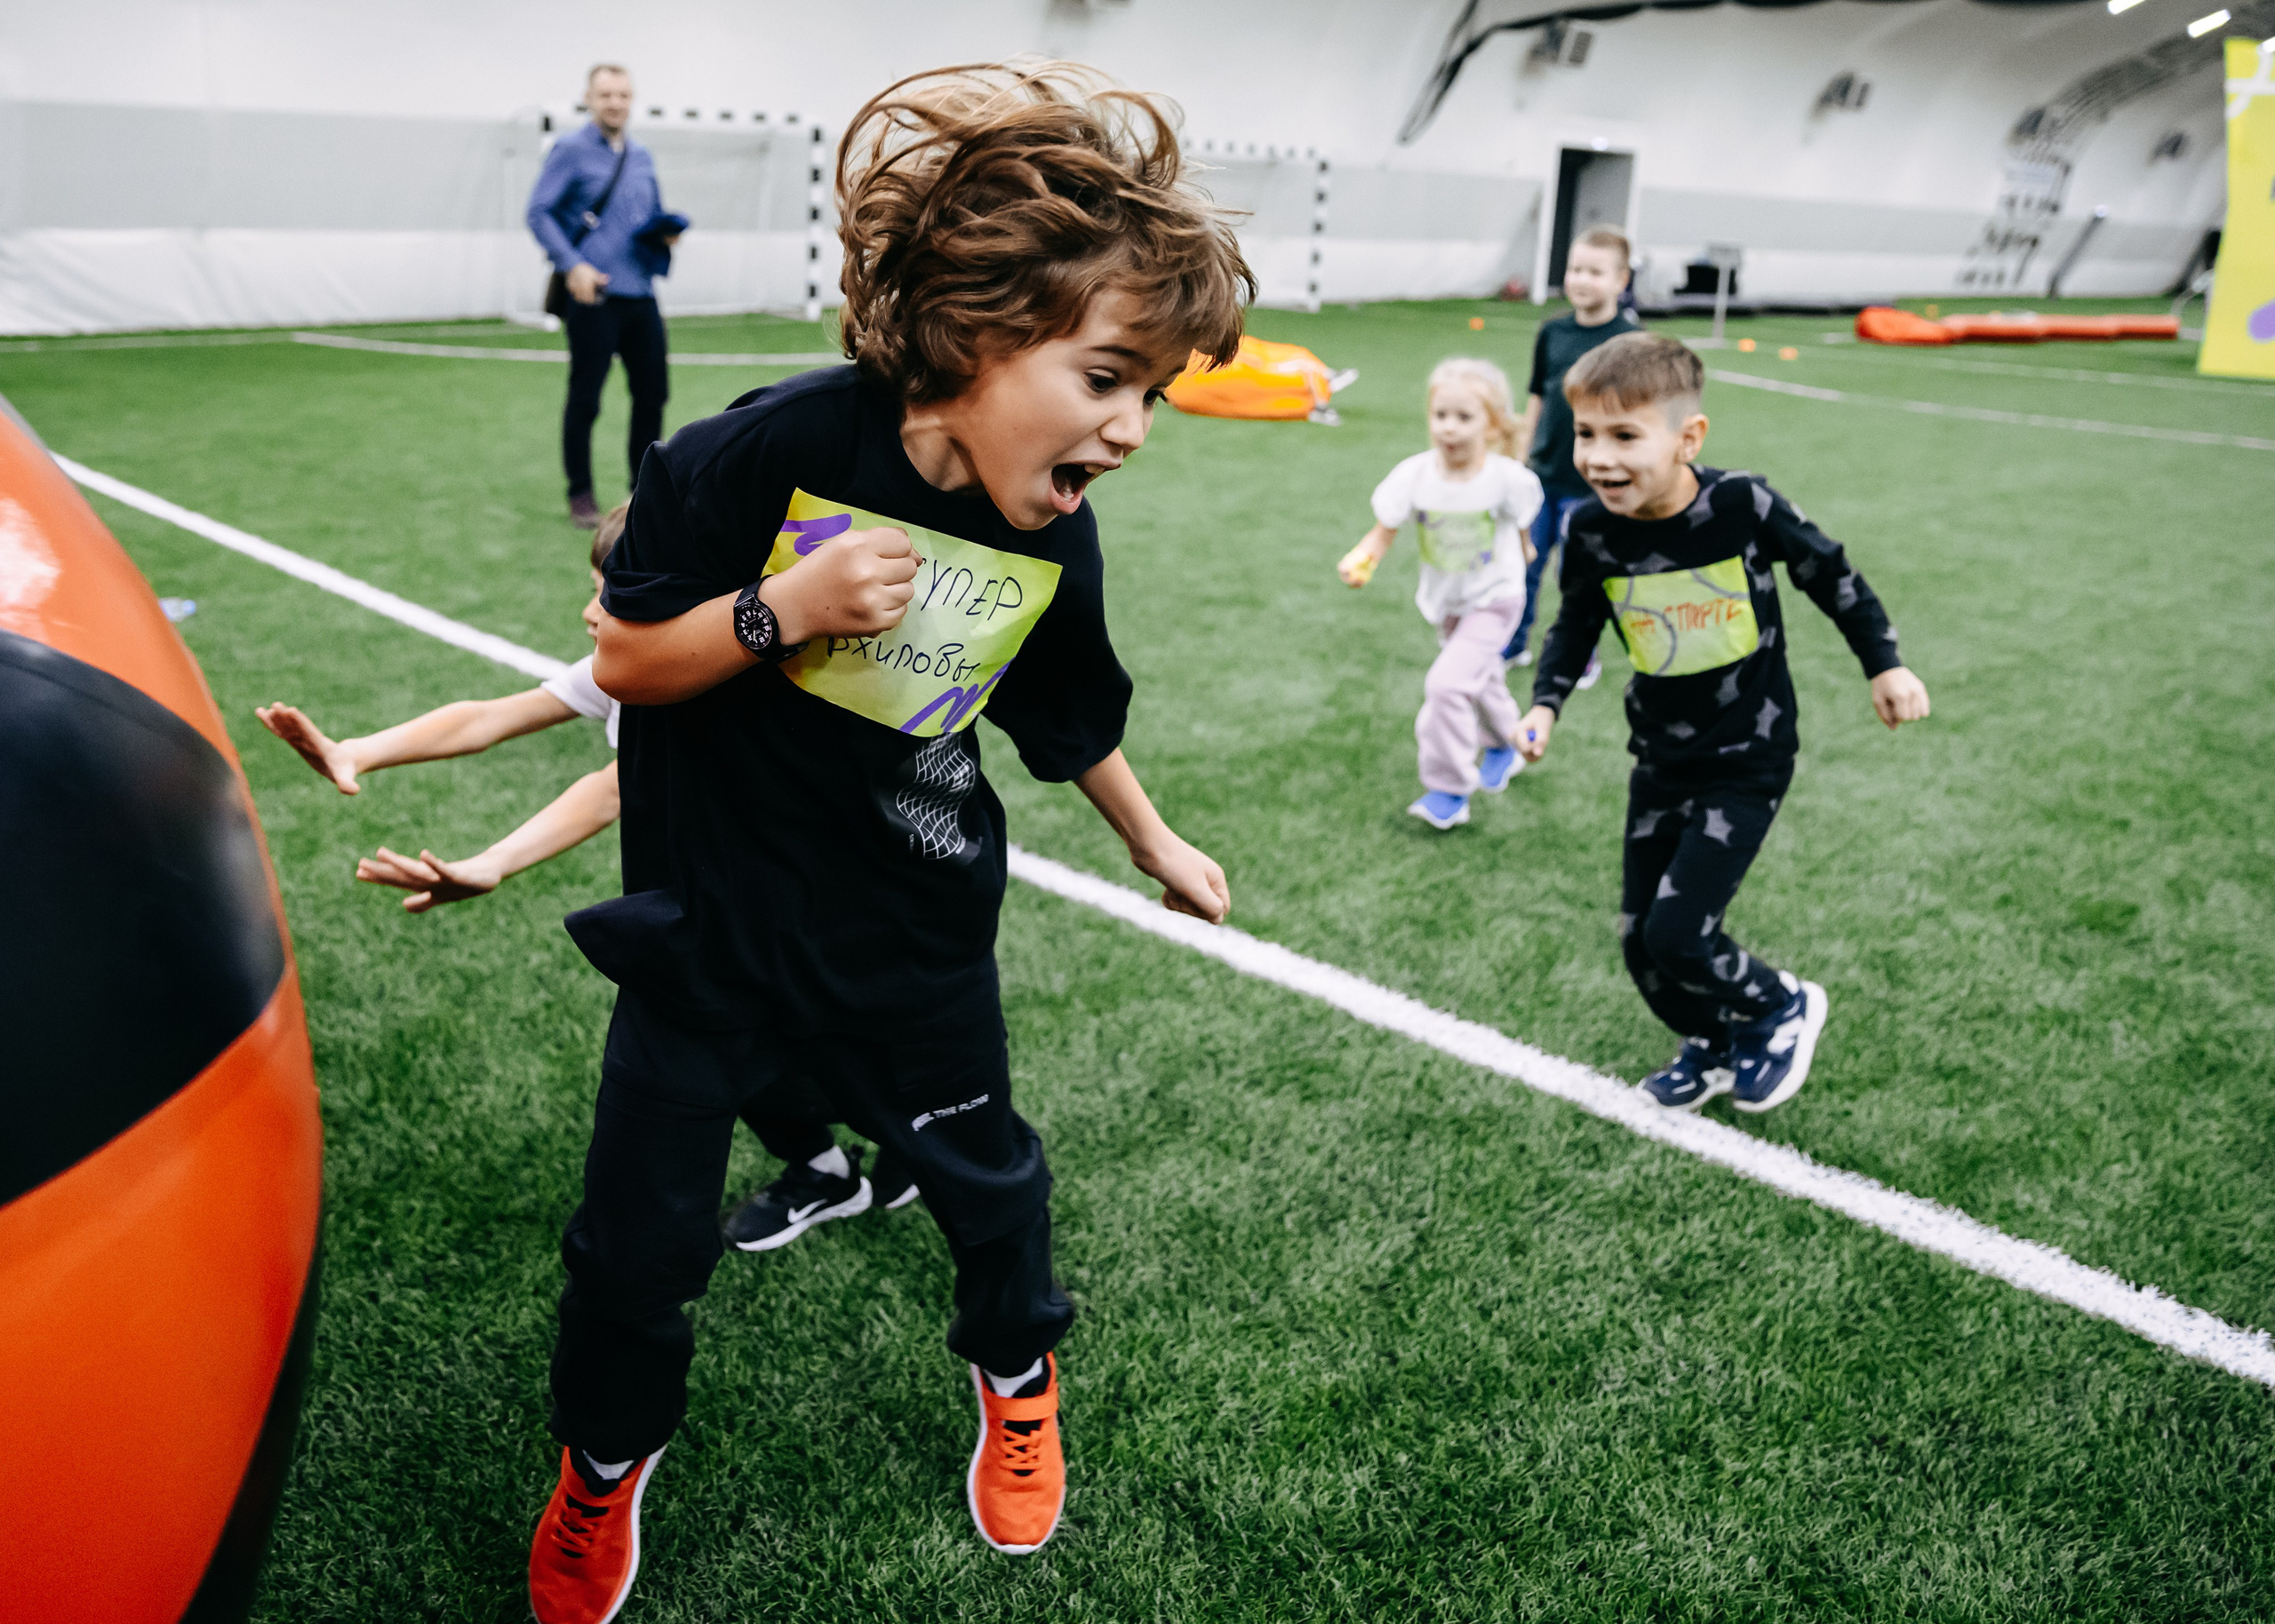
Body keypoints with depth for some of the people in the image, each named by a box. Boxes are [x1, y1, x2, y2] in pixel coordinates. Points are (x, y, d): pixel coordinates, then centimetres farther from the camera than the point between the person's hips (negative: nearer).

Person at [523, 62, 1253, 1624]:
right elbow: (628, 660, -15)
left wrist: (1156, 841, 19)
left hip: (910, 924, 3)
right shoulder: (776, 451, -24)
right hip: (709, 917, -2)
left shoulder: (1055, 544, -12)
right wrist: (786, 609, -31)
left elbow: (1069, 719, 8)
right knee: (641, 1223, 9)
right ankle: (608, 1453, 41)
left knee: (984, 1169, 18)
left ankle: (1016, 1370, 51)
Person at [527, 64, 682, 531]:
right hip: (594, 296, -6)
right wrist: (573, 266, -19)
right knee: (584, 399, -1)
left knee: (653, 392, 7)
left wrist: (667, 233, 4)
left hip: (641, 295, 6)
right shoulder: (570, 151, -3)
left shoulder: (641, 158, 16)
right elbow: (539, 212, -8)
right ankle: (580, 494, 11)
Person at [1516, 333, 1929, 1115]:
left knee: (1677, 936, -13)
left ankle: (1782, 1007, 18)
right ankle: (1715, 1046, 37)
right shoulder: (1591, 531, -10)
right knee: (1638, 939, 8)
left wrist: (1884, 666, 0)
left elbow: (1830, 574, -3)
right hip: (1660, 760, 5)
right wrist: (1545, 703, -5)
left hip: (1747, 763, -5)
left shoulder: (1742, 505, -20)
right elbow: (1576, 624, 9)